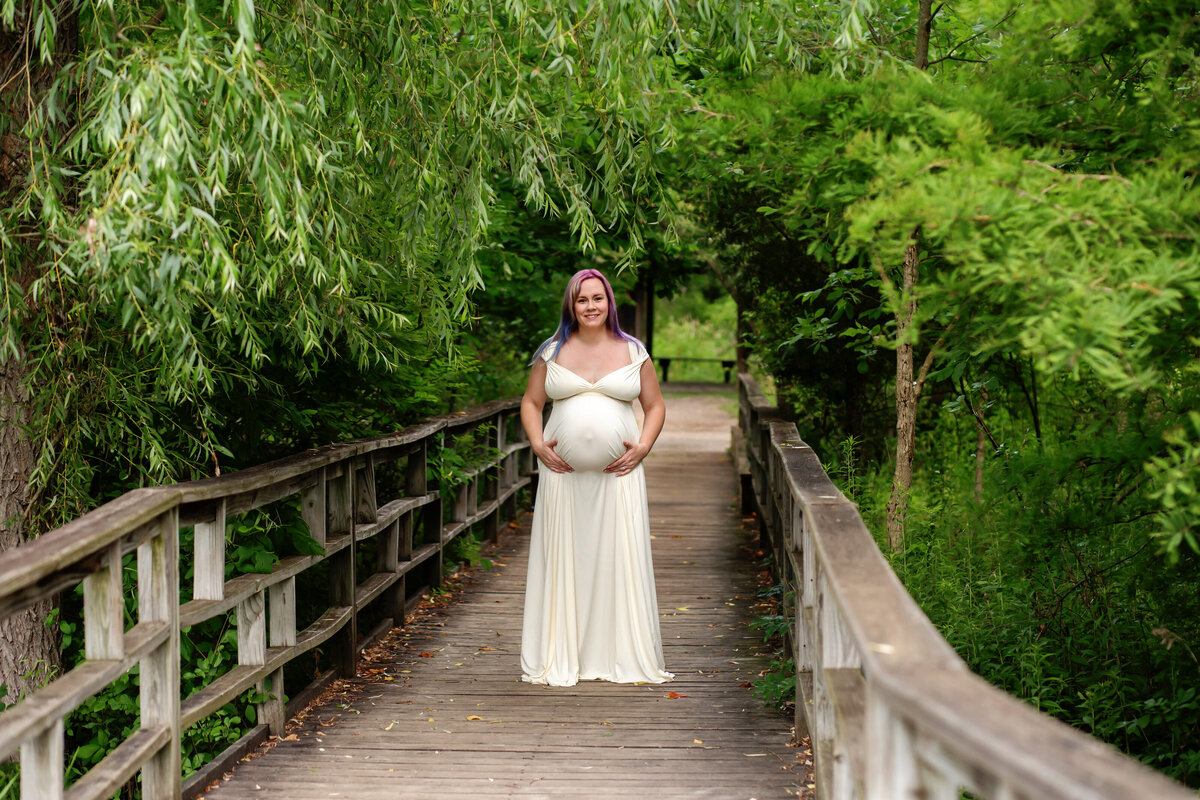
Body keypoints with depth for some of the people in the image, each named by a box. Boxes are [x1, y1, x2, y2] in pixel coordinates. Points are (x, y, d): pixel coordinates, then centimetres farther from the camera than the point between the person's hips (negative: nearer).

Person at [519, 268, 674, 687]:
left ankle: (622, 655, 4)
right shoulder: (552, 353, 8)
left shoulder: (633, 352, 8)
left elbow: (655, 405, 12)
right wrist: (538, 445, -2)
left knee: (620, 557, -3)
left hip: (617, 472, 0)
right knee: (563, 557, -1)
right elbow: (531, 402, 14)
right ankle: (560, 658, 5)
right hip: (562, 472, 0)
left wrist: (642, 447, -3)